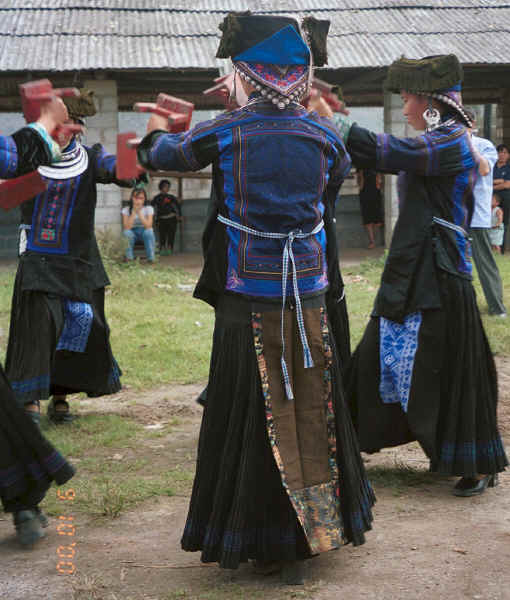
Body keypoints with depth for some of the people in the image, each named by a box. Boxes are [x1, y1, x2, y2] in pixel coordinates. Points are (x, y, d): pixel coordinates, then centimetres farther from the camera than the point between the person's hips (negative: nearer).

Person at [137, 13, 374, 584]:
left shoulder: (225, 133, -6)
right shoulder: (322, 134, 0)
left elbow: (166, 155, 12)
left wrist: (157, 131, 35)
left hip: (248, 300, -3)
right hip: (311, 297, 3)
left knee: (249, 414, 7)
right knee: (312, 409, 14)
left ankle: (254, 534, 17)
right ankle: (318, 522, 27)